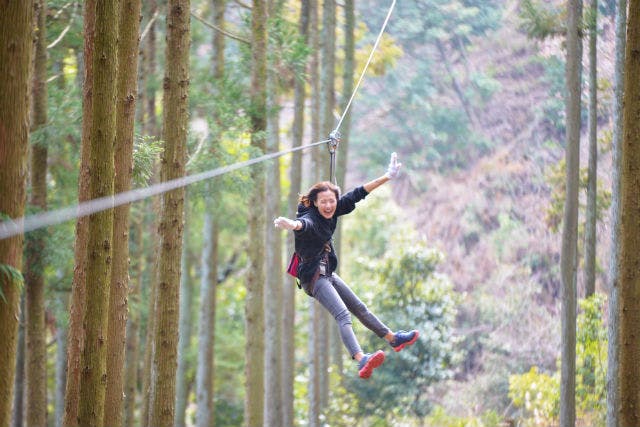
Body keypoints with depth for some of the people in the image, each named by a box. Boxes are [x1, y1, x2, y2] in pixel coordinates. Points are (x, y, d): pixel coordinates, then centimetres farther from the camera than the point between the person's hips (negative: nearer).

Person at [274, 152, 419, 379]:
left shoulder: (333, 211, -3)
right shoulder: (311, 218, -26)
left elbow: (357, 194, 4)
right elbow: (304, 224, -51)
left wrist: (387, 177, 6)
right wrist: (292, 224, -75)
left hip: (327, 273, 9)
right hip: (313, 276, -9)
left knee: (359, 308, 23)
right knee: (342, 315, -25)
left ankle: (394, 339, 40)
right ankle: (361, 360, -42)